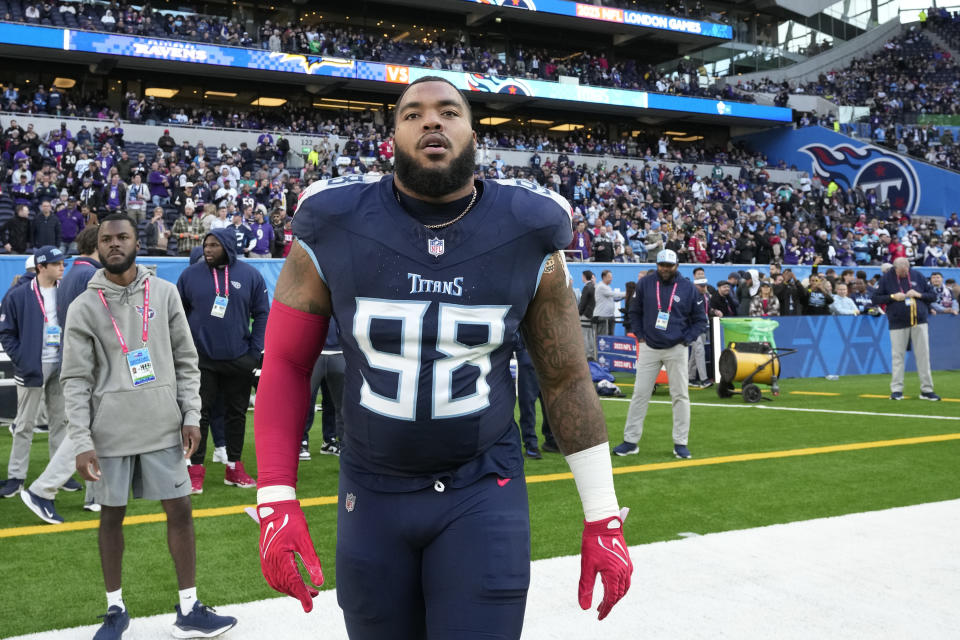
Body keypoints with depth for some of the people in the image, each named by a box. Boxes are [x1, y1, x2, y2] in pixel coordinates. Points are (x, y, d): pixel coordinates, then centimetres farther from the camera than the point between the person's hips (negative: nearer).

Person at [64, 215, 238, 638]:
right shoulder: (84, 307, -1)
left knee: (180, 511, 2)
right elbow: (76, 380, -3)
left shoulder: (164, 293, 4)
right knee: (112, 516, 9)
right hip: (110, 430, -1)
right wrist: (82, 441, -10)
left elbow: (185, 360, 7)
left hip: (163, 426, 1)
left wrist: (191, 416, -1)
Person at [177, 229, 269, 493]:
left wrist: (255, 350, -3)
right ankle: (195, 470, 9)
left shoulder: (250, 275, 0)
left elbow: (262, 313, 3)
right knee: (199, 414, 1)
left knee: (237, 413, 10)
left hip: (239, 360, 1)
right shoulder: (190, 274, 0)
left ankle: (234, 467, 22)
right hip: (201, 360, -1)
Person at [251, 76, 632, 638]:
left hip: (484, 492, -1)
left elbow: (567, 379, 1)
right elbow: (287, 366, -1)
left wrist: (602, 518, 1)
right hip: (372, 494, 1)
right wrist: (276, 502, -9)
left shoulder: (527, 237, -6)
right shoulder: (334, 231, -7)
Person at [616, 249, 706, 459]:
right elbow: (635, 312, 12)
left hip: (676, 349, -1)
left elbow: (700, 319, 4)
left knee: (680, 395, 2)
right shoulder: (645, 283, 1)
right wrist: (639, 336, 2)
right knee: (640, 394, 2)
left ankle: (680, 443, 10)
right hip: (648, 347, 1)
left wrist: (686, 340, -6)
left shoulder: (688, 288, -2)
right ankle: (630, 441, 7)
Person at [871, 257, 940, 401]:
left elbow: (933, 296, 10)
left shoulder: (918, 276, 6)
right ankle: (896, 390, 4)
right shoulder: (886, 278, 0)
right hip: (898, 323, -2)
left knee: (923, 355, 1)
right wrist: (892, 297, -12)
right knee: (897, 356, -1)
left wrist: (919, 295, -9)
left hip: (919, 321, 2)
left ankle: (927, 389, 7)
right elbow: (875, 298, 1)